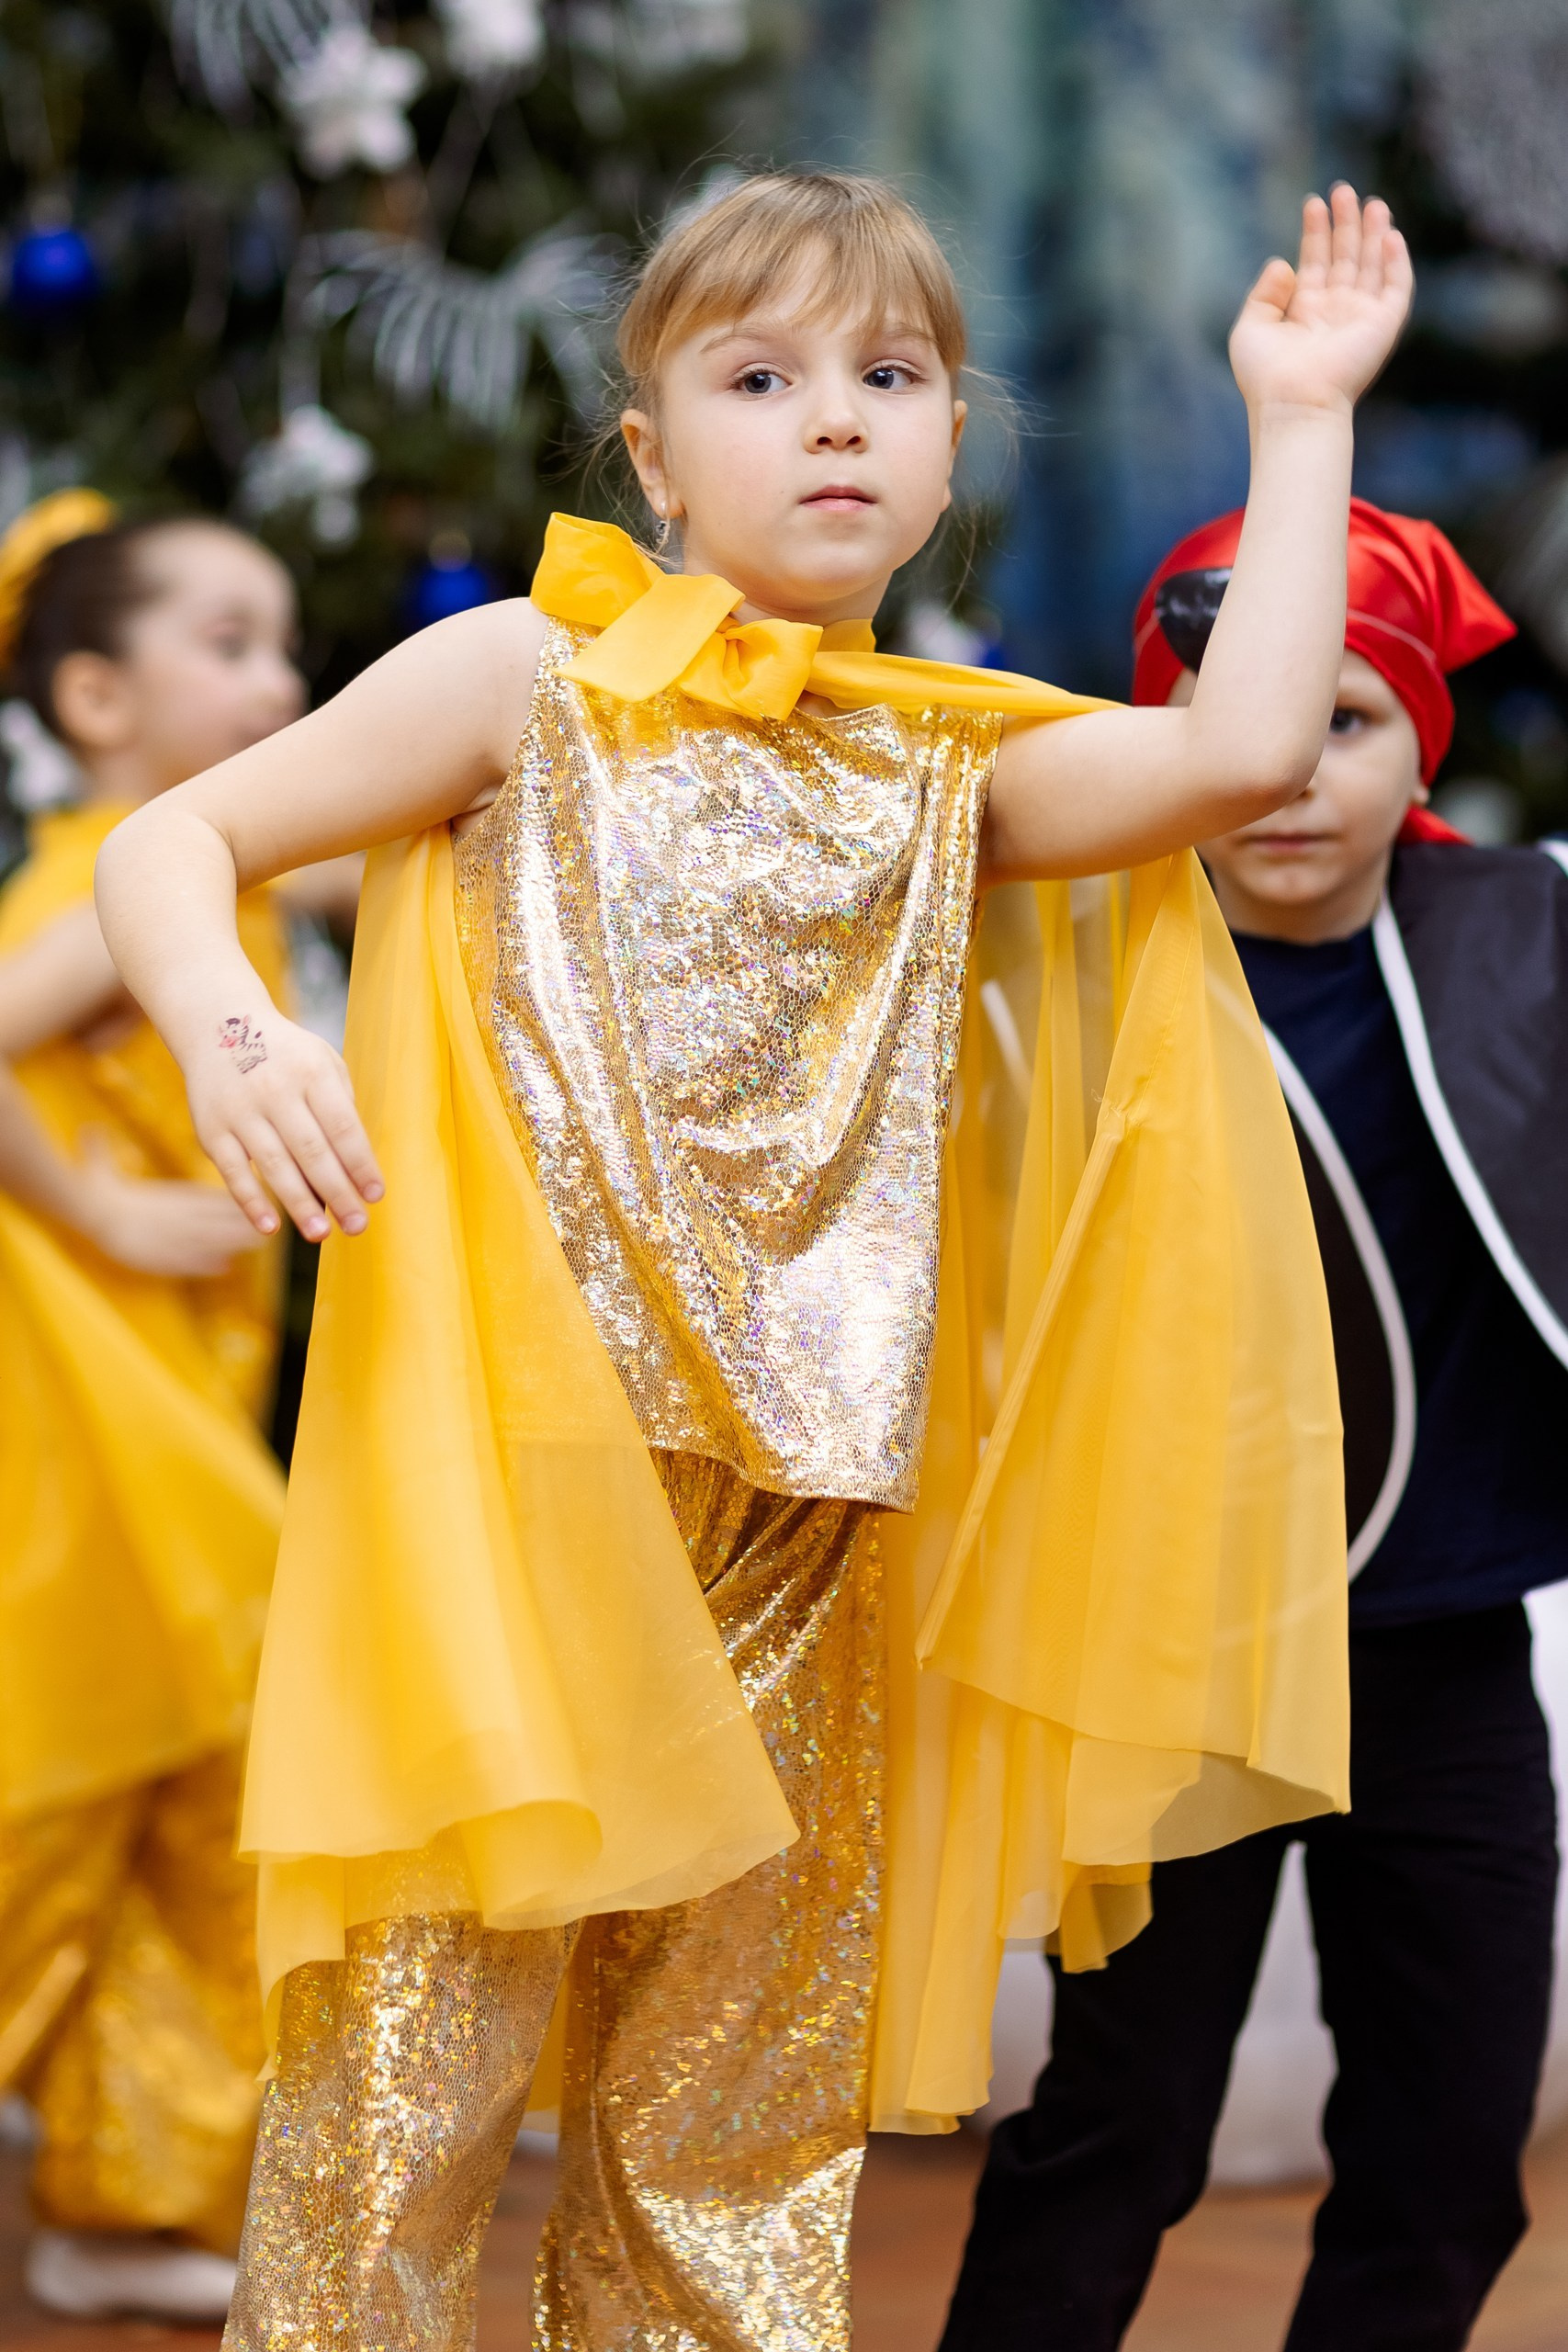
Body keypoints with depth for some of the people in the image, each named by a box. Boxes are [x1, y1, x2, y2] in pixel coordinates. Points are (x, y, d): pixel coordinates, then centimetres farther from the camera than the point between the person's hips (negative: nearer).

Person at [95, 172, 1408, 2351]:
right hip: (509, 1500, -4)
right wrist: (231, 1032, -21)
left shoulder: (950, 764, 10)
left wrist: (1302, 423, 1)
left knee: (743, 2112, 11)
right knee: (414, 2063, -5)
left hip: (801, 1537, 4)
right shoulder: (528, 681, 1)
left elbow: (1246, 749, -6)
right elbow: (171, 839, 0)